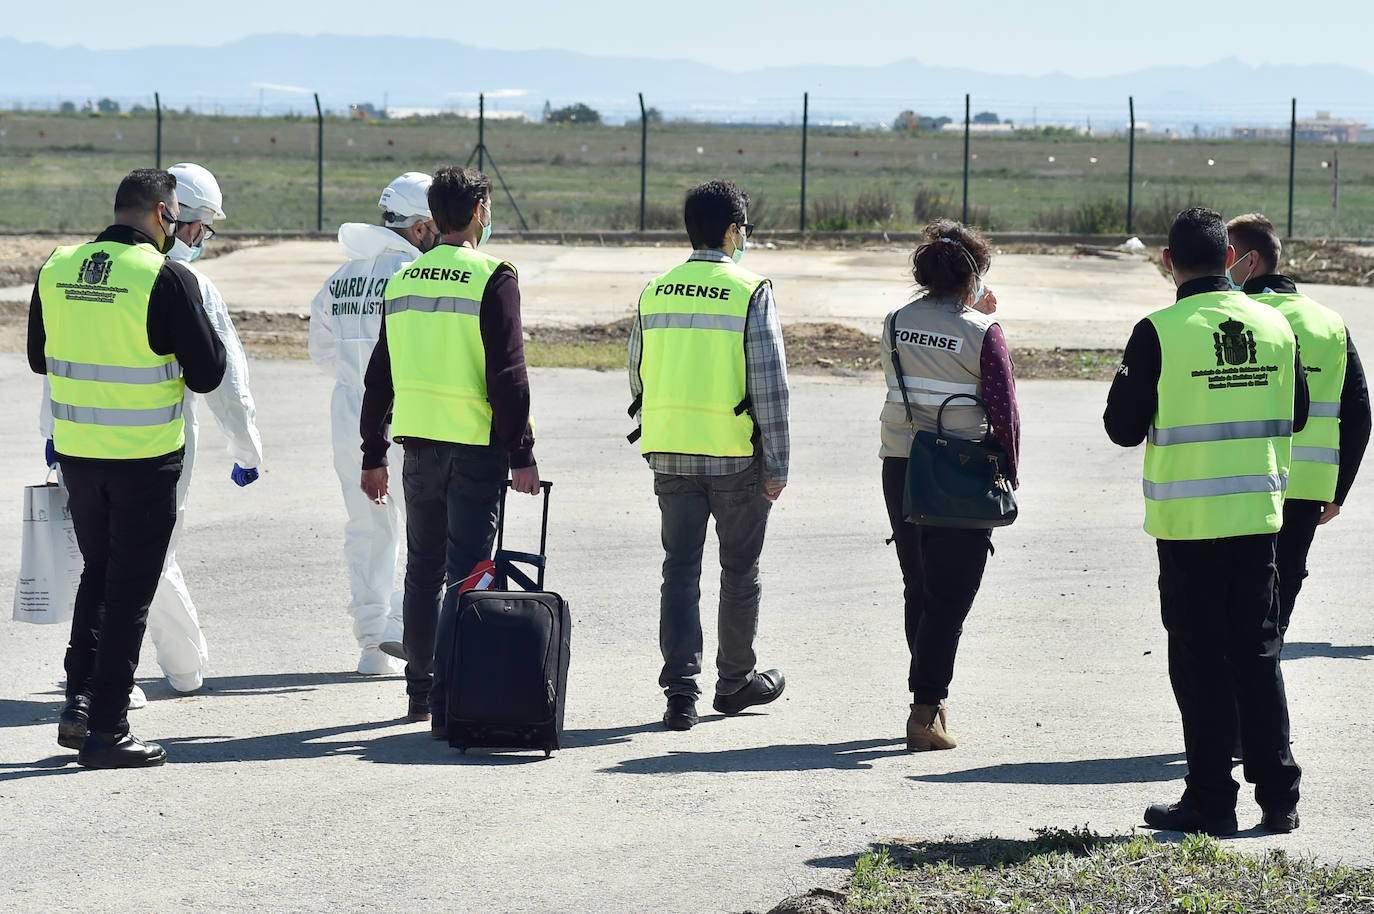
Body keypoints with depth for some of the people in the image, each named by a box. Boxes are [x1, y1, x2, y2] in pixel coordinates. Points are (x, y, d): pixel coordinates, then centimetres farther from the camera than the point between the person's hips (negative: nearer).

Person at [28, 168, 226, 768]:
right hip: (146, 458, -5)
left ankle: (79, 698, 15)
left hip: (76, 450, 5)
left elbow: (40, 359, 13)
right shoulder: (166, 278, -16)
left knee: (98, 572, 22)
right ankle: (106, 729, 5)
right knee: (129, 589, 3)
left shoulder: (57, 269, 1)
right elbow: (207, 374, -11)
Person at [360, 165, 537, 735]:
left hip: (418, 444, 6)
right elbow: (507, 374, -15)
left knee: (423, 569, 17)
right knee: (467, 575, -5)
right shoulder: (492, 279, -9)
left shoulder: (403, 280, 10)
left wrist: (373, 455, 21)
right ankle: (449, 705, -10)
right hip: (476, 447, -6)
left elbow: (379, 377, 14)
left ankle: (420, 688, 26)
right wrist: (521, 454, -13)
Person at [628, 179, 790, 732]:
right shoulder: (750, 293, -9)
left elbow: (638, 377, 12)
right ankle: (736, 681, 24)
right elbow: (769, 383, -11)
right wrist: (777, 463, -6)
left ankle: (681, 690, -6)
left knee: (680, 569, 5)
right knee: (739, 570, 12)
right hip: (736, 457, -3)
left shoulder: (654, 293, 5)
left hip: (670, 455, 3)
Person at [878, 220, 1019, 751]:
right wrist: (1009, 474, 1)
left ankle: (932, 702, 26)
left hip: (900, 468, 5)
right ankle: (924, 713, -6)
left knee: (919, 588, 18)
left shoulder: (896, 323, 3)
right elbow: (1004, 410, -11)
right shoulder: (981, 333, -11)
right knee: (949, 597, -1)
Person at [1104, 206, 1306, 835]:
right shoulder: (1274, 325, 2)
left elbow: (1123, 428, -6)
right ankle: (1278, 795, 12)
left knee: (1200, 658, 2)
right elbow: (1295, 416, 12)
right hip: (1259, 513, 4)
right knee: (1258, 653, 12)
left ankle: (1210, 800, 4)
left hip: (1187, 522, -4)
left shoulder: (1160, 332, -12)